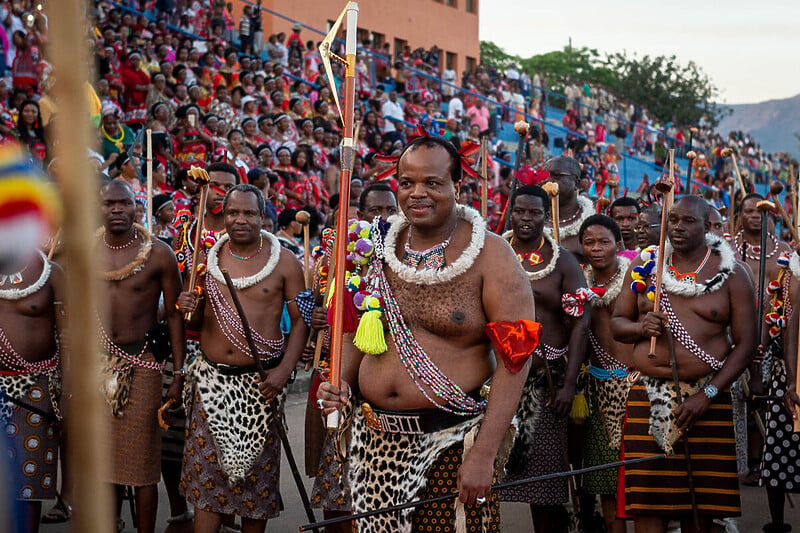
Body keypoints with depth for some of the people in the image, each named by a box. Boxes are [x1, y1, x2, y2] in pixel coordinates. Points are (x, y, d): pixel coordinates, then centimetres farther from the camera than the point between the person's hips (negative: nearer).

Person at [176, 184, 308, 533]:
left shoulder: (284, 262, -1)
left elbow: (300, 321, 0)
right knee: (206, 469, -2)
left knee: (256, 469, 5)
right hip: (211, 379, 2)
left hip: (260, 382, -2)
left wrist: (284, 370, -13)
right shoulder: (208, 258, 7)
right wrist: (190, 309, -8)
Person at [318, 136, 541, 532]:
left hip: (451, 439, -4)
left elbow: (514, 359, -13)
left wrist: (484, 455, -18)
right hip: (374, 436, 4)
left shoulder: (491, 256, -9)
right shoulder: (380, 250, 6)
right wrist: (341, 382, -2)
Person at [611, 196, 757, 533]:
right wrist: (641, 327, -9)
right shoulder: (644, 267, 10)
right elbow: (616, 323, 15)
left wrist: (707, 395, -10)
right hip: (648, 398, 2)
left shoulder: (731, 275, 2)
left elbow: (745, 344, -1)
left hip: (707, 397, -1)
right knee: (648, 502, -3)